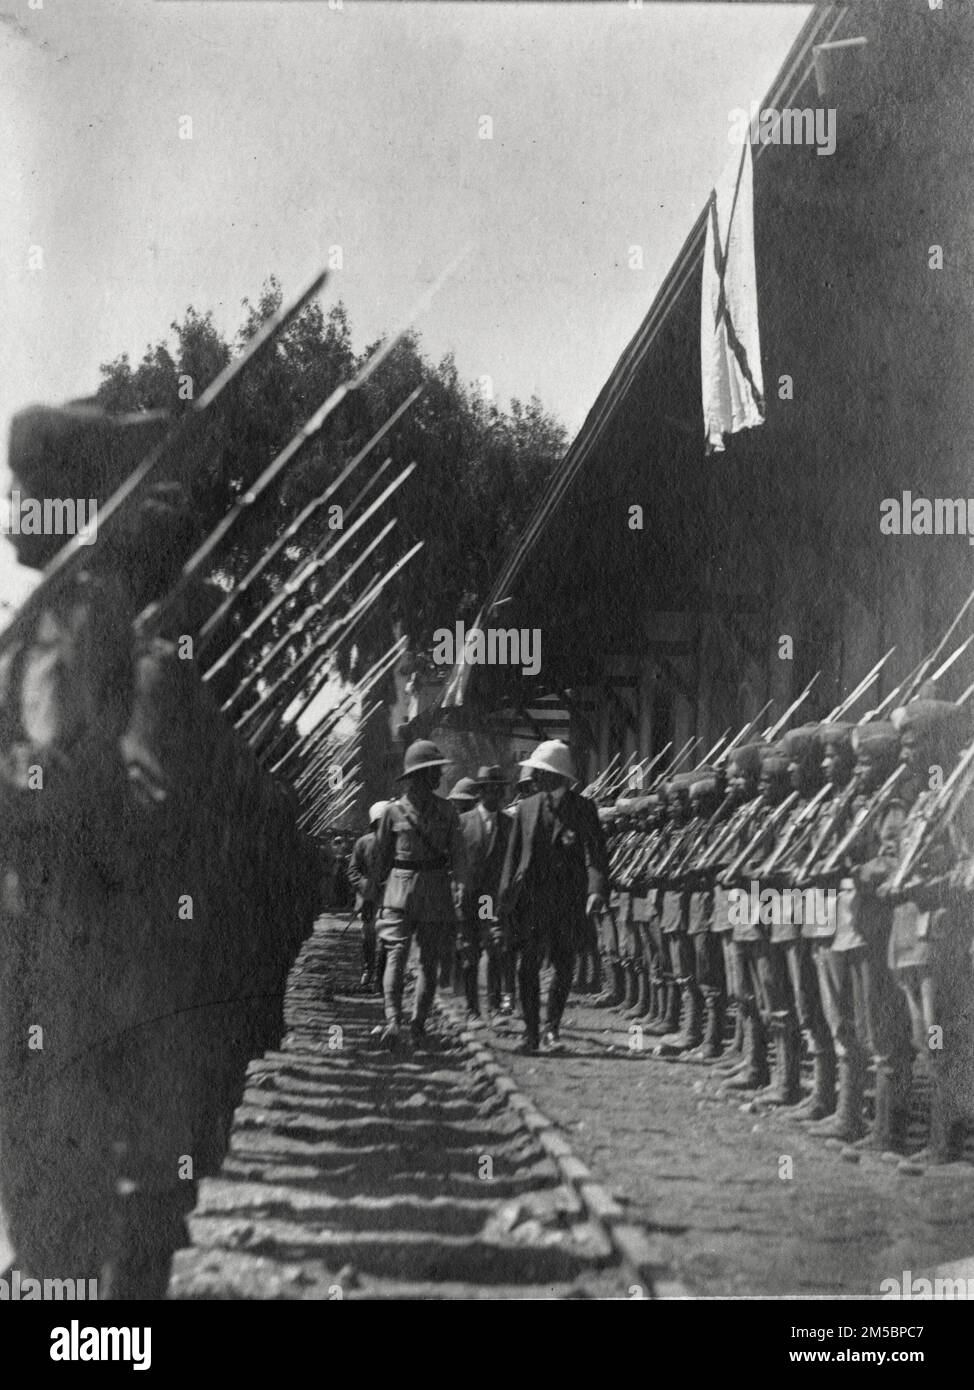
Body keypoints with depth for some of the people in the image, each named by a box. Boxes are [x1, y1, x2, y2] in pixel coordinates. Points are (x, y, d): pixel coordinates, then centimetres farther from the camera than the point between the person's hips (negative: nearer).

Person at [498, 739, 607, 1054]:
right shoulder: (526, 808, 10)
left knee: (564, 968, 3)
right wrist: (507, 895, 5)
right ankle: (531, 1033, 6)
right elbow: (513, 854, 12)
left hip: (569, 901, -2)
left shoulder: (583, 809, 0)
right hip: (531, 898, 2)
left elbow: (595, 853, -8)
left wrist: (596, 890, -23)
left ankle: (551, 1029, 17)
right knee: (527, 966, -3)